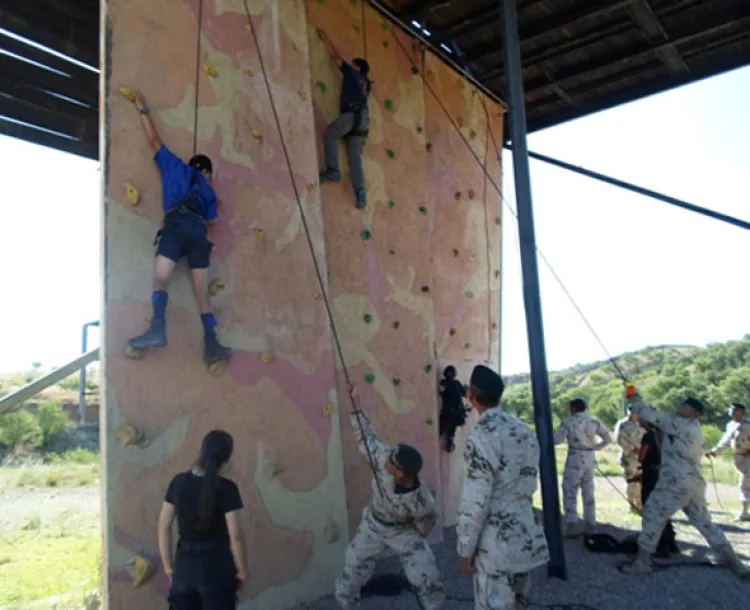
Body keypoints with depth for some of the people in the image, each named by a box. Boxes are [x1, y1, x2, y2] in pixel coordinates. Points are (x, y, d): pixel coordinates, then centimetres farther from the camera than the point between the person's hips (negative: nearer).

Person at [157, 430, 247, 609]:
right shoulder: (226, 488, -16)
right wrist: (241, 570, -2)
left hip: (185, 565, 4)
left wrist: (168, 565, 12)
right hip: (217, 566, -4)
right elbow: (235, 535, -15)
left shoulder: (179, 482, -3)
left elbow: (164, 526, 2)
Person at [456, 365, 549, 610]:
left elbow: (475, 501, -18)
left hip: (497, 543, -8)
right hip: (527, 535, 8)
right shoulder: (523, 429, 6)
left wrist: (465, 549, -10)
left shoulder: (482, 435, -18)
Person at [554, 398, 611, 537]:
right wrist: (595, 447, 15)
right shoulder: (594, 421, 10)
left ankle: (572, 526, -10)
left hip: (575, 459, -6)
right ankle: (590, 525, 19)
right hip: (590, 459, 6)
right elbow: (608, 438, 9)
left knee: (570, 492, -3)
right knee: (588, 493, 15)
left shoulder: (568, 421, -7)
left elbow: (557, 440, -12)